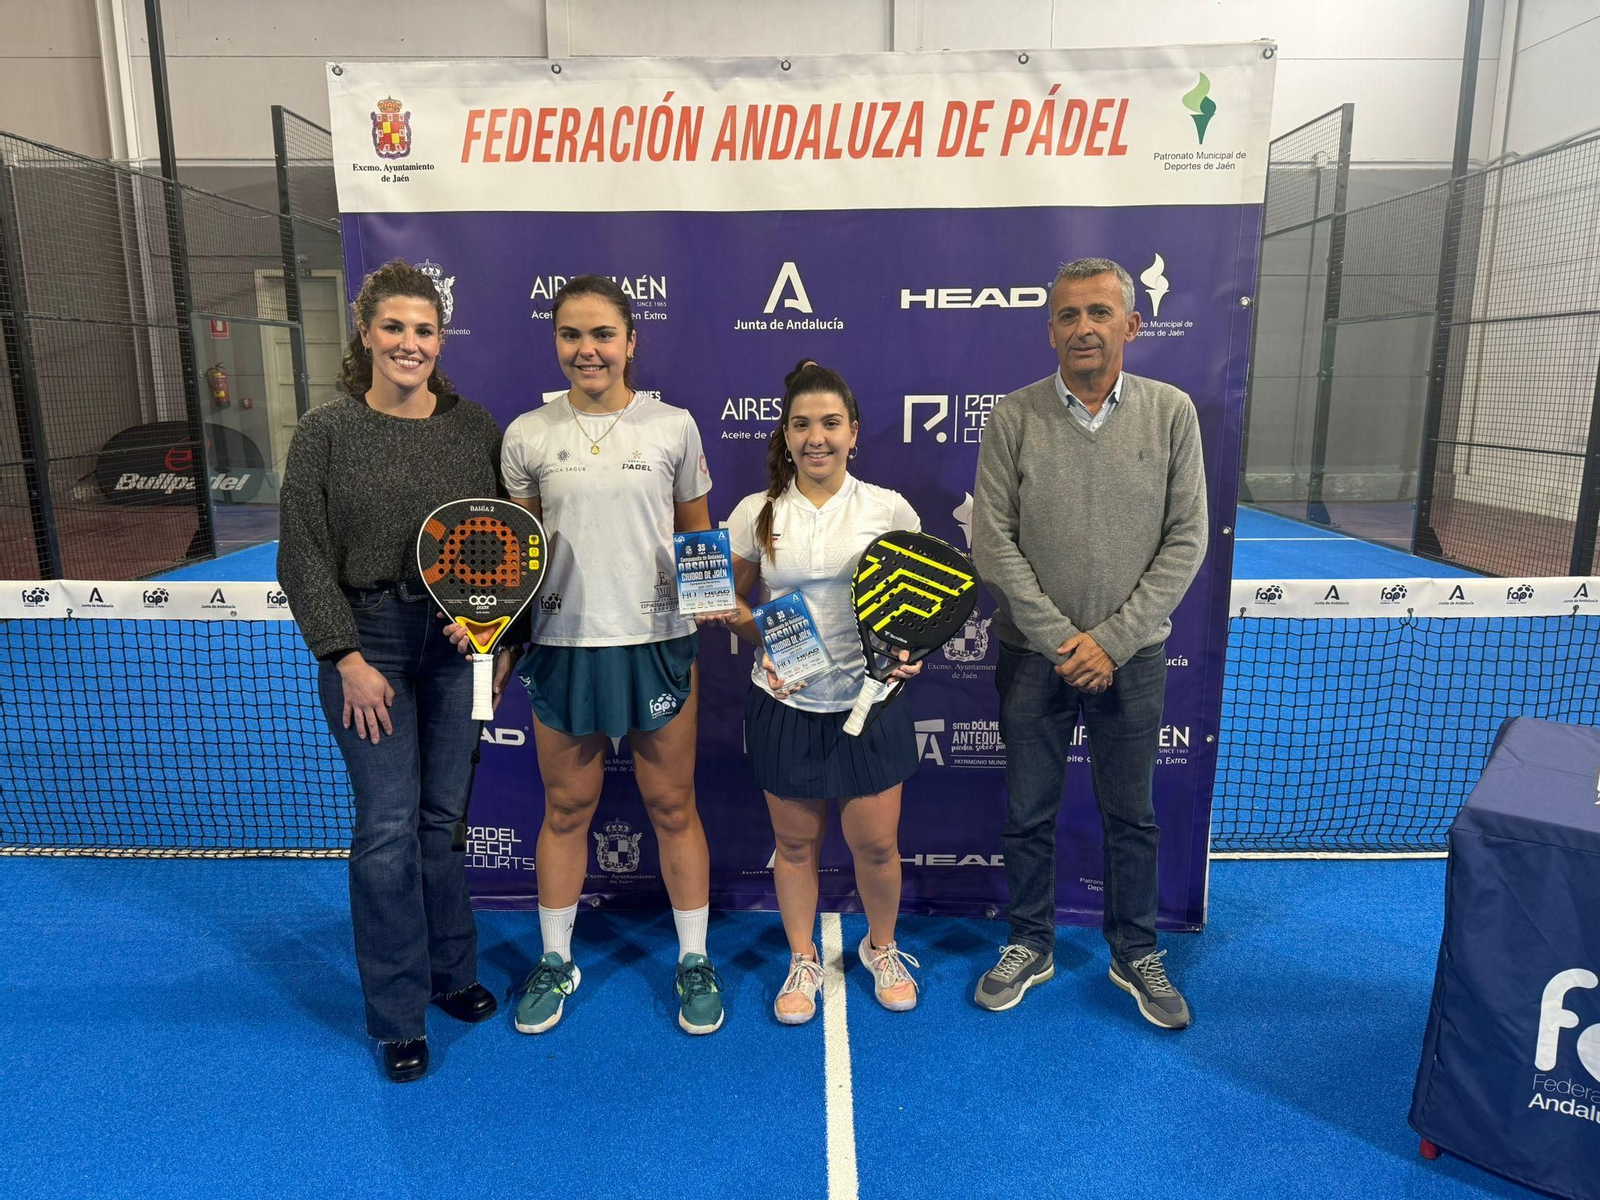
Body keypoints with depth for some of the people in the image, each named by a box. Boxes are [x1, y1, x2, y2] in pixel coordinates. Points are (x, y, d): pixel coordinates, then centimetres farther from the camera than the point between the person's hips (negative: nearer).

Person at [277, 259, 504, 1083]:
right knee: (388, 828, 0)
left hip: (460, 644, 3)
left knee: (444, 818, 13)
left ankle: (450, 973, 33)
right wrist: (347, 658, -10)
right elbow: (304, 557, -4)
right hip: (369, 643, -2)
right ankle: (397, 1016, 17)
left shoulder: (475, 428, 5)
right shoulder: (325, 431, -2)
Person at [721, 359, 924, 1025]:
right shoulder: (755, 514, -1)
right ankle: (802, 962, 36)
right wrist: (764, 647, -11)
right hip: (785, 704, 1)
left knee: (876, 844, 7)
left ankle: (881, 948, 37)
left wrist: (908, 651, -12)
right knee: (795, 842, 13)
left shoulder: (890, 509, -2)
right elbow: (732, 605, 7)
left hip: (869, 699, 0)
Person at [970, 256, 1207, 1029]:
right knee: (1028, 814, 12)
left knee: (1131, 816, 14)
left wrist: (1111, 639, -11)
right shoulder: (1013, 418, -6)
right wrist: (1060, 640, -12)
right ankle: (1029, 946, 33)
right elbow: (993, 543, -8)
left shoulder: (1171, 412, -3)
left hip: (1131, 655, 1)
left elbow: (1185, 540, -4)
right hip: (1034, 654, 0)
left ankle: (1136, 955, 35)